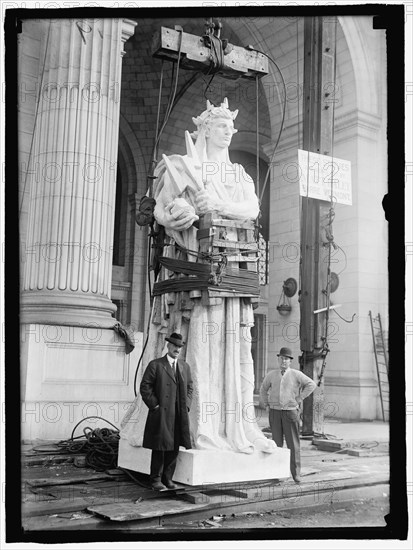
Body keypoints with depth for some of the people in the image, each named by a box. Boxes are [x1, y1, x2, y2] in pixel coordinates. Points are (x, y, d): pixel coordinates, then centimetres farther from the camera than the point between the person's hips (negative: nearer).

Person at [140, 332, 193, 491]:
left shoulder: (185, 366, 15)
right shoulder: (155, 365, -2)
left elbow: (189, 387, 21)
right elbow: (145, 387, -5)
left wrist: (186, 405, 8)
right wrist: (154, 405, -10)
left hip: (179, 415, 5)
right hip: (161, 414, -5)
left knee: (174, 448, 7)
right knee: (160, 448, -2)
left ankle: (168, 478, 18)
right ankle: (156, 480, 8)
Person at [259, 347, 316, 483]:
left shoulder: (296, 374, -3)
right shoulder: (272, 374, 6)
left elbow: (311, 384, -5)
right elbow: (263, 389, 20)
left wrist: (299, 399, -7)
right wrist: (265, 405, 10)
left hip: (290, 411, -2)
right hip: (274, 412, 3)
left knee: (293, 443, -2)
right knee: (277, 442, 6)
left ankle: (296, 473, 4)